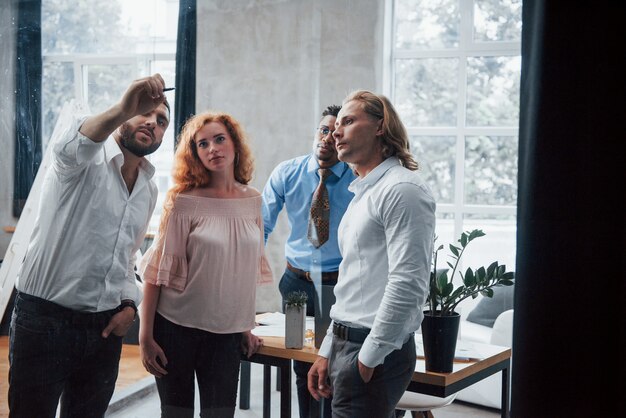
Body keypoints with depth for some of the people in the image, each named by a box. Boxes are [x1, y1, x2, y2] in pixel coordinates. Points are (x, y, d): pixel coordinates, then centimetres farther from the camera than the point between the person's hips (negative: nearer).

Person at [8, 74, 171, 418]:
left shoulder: (149, 190, 13)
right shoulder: (87, 158, -9)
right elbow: (68, 146, -35)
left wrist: (129, 303, 4)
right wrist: (122, 110, -53)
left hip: (105, 327, 6)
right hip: (45, 320, -6)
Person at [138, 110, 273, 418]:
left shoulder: (253, 200, 5)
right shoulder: (184, 202, -7)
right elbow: (158, 270, -8)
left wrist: (246, 327, 13)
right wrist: (146, 336, -10)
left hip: (227, 332, 3)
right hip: (177, 326, -3)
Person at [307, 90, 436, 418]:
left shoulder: (402, 190, -12)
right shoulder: (362, 194, 18)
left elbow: (407, 285, -21)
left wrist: (369, 357, -18)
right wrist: (327, 352, 18)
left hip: (376, 353, -9)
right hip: (347, 346, 9)